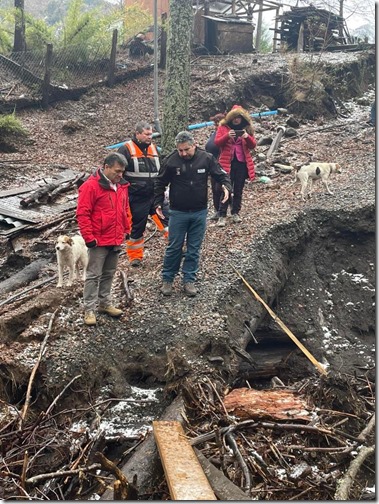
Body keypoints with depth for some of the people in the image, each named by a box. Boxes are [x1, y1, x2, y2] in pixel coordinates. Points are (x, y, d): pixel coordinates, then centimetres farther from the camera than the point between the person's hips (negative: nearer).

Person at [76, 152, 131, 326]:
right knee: (94, 275, 0)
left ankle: (105, 303, 28)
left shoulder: (121, 185, 8)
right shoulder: (91, 186, -14)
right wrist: (89, 237, -17)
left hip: (116, 241, 7)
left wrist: (126, 230, 16)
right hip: (99, 242, -7)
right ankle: (89, 309, 6)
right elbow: (82, 214, -16)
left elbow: (125, 209, 19)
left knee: (109, 274, 16)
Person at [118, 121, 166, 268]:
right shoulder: (126, 149, -7)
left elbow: (160, 172, 22)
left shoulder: (153, 149, 12)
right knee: (136, 227, 5)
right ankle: (135, 257, 20)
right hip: (137, 199, -5)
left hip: (155, 196, 5)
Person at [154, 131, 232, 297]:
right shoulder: (171, 161, -10)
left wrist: (226, 186, -19)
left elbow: (221, 174, 1)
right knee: (174, 247, 6)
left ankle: (189, 280, 20)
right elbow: (160, 183, 2)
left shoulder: (206, 158, -8)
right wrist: (158, 203, -3)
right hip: (178, 213, -1)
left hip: (199, 213, 2)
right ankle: (167, 279, 19)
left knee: (194, 249, 9)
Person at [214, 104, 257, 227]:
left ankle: (235, 213, 18)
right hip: (227, 163, -3)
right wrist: (227, 136, -24)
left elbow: (253, 145, 4)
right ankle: (222, 216, -4)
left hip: (242, 163, 3)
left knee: (238, 190, 8)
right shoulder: (223, 127, 3)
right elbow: (217, 142, -7)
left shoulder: (247, 128, 9)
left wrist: (248, 137, -17)